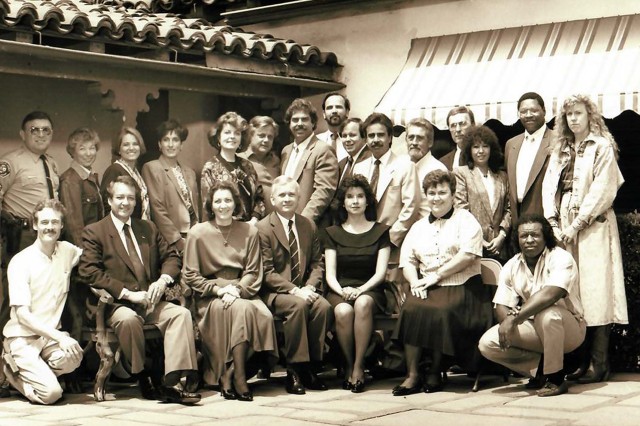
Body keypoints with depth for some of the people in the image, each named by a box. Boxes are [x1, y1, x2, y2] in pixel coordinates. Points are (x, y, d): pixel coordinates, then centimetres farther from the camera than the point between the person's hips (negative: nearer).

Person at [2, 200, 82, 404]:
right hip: (22, 337, -4)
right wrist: (60, 337, -26)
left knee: (73, 357, -31)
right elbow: (22, 315, -15)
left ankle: (36, 373, 2)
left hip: (52, 334, 4)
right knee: (51, 393, -23)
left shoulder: (67, 251, 3)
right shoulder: (20, 262, -11)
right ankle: (14, 371, 9)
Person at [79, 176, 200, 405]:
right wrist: (127, 293, -17)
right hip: (116, 304, -4)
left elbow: (171, 257, 19)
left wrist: (163, 280, -6)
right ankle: (144, 379, -20)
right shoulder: (94, 232, 4)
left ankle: (173, 381, -34)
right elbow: (89, 271, -9)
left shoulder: (148, 228, 21)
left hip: (150, 302, 4)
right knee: (128, 318, -38)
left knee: (181, 313, -25)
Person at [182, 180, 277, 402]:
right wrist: (219, 289, -11)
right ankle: (238, 375, -31)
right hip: (209, 298, -3)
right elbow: (190, 275, 1)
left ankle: (227, 377, -27)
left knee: (264, 314, -31)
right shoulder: (198, 233, 3)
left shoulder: (249, 232, 10)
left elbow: (253, 272, 7)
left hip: (242, 291, 3)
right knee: (242, 309, -34)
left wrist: (236, 289, -12)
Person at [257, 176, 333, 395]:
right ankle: (294, 370, -25)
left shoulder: (309, 225, 12)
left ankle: (311, 367, -15)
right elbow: (267, 272, -10)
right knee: (298, 305, -34)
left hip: (304, 289, 4)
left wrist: (309, 287, -9)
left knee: (324, 306, -26)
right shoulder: (263, 228, -5)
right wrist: (294, 290, -20)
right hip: (275, 292, -4)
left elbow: (317, 262, 11)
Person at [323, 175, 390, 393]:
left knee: (363, 303, -37)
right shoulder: (333, 233, 14)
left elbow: (380, 272, 0)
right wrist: (341, 290, -17)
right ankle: (348, 365, -15)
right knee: (343, 311, -35)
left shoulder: (380, 231, 10)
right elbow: (330, 274, 5)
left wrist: (360, 290, -18)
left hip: (370, 290, -1)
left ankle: (359, 366, -30)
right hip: (340, 291, 1)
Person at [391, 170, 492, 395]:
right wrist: (415, 281, -7)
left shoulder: (465, 220, 7)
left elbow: (468, 255, -8)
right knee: (411, 308, -27)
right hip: (427, 289, 4)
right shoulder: (419, 227, 24)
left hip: (460, 286, -4)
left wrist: (435, 276, -11)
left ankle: (436, 373, -16)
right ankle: (413, 374, -24)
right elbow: (407, 260, 15)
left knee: (441, 311, -33)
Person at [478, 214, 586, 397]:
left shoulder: (561, 258, -17)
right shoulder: (511, 266, 2)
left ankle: (555, 378, -19)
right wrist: (507, 322, -26)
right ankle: (540, 368, -3)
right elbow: (501, 306, -2)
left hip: (568, 328, -5)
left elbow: (549, 295, -34)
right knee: (487, 344, -16)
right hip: (534, 328, 5)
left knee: (547, 314, -40)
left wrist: (514, 318, -37)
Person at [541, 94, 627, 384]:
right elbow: (549, 187, 11)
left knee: (594, 291, -9)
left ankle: (599, 363, -7)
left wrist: (577, 225, -13)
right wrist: (553, 224, -3)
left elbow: (602, 191, -9)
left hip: (592, 228, -5)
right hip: (562, 229, 5)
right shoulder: (559, 151, 18)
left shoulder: (602, 147, 1)